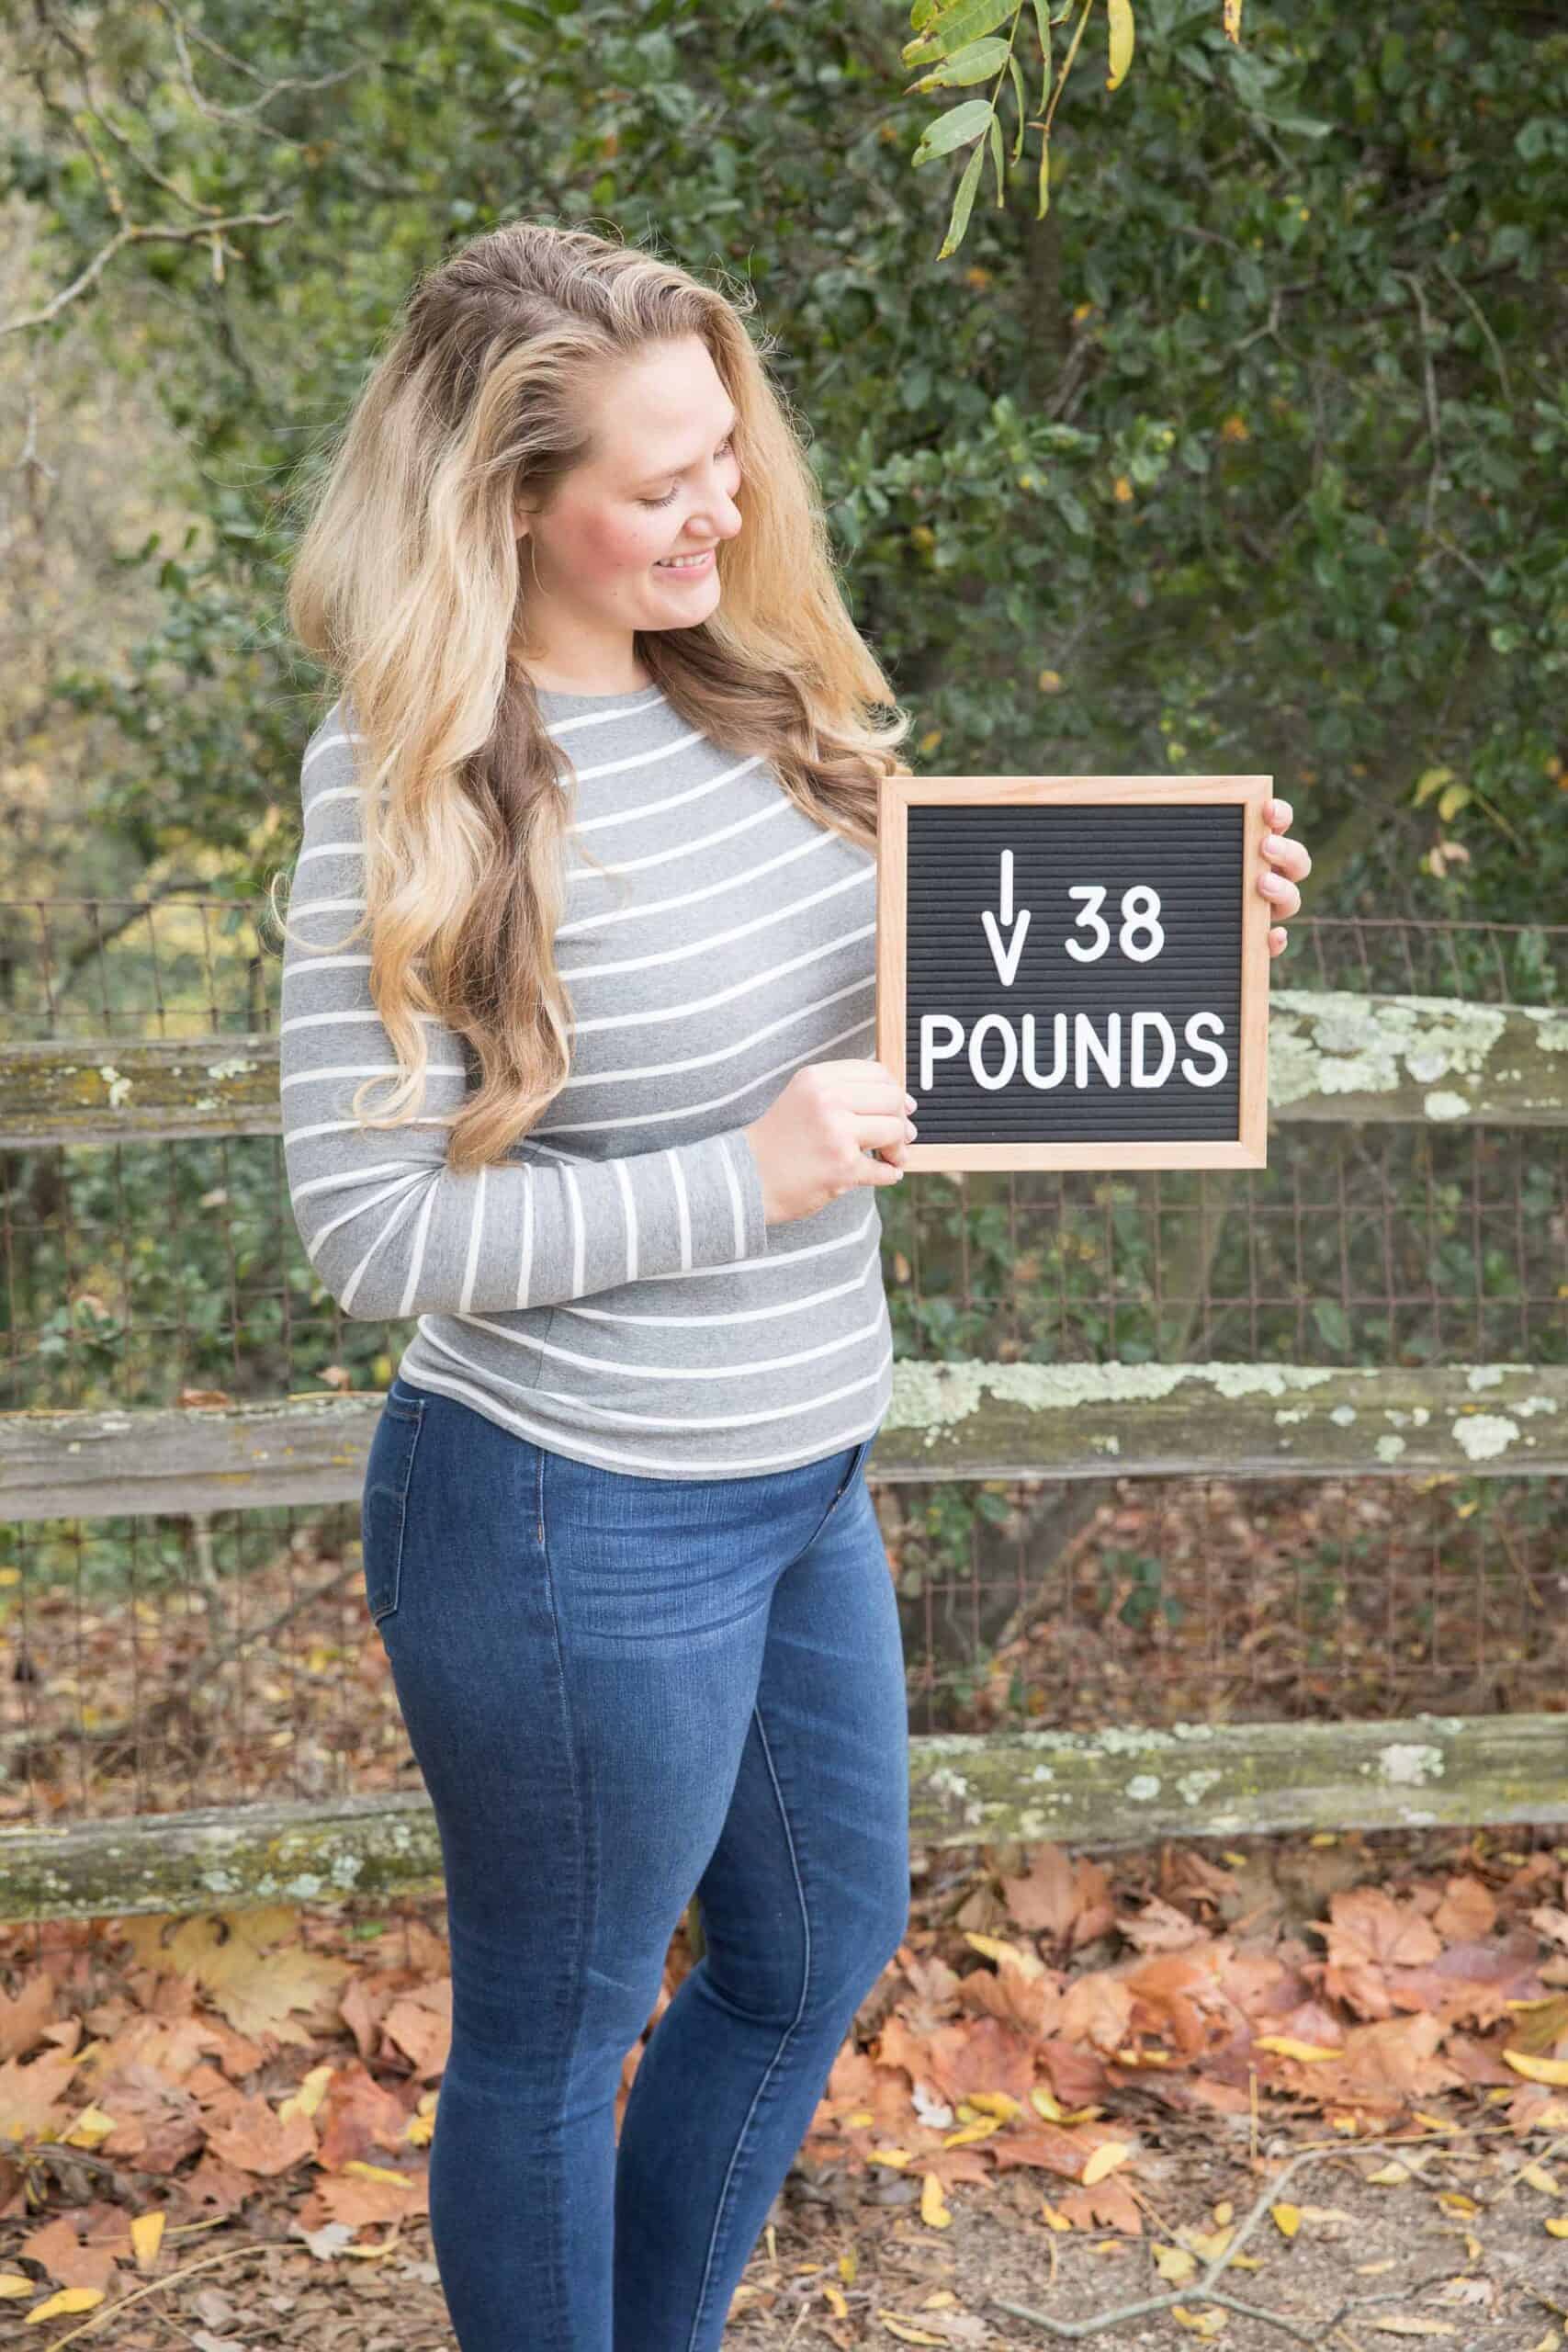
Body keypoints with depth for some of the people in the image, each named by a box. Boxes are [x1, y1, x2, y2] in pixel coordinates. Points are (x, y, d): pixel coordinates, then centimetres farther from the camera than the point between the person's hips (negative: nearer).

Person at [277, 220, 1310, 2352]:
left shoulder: (766, 692, 0)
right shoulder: (413, 795, -20)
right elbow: (368, 1228, -21)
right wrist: (742, 1184, -26)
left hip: (803, 1477, 8)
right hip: (578, 1528, -8)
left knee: (823, 1953, 25)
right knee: (555, 2034, 13)